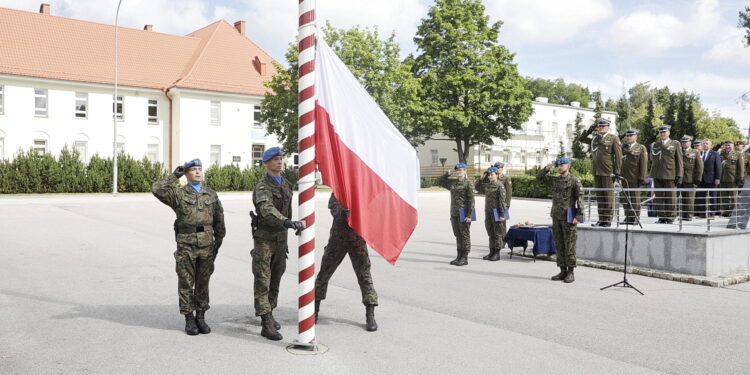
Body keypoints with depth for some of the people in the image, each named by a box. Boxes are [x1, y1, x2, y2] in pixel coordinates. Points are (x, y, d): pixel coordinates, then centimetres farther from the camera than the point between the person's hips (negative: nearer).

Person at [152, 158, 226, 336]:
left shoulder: (212, 195, 10)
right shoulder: (178, 194, 2)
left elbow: (219, 220, 12)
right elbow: (157, 189, -15)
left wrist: (218, 241, 8)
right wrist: (174, 175, -9)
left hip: (207, 245, 2)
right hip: (186, 245, -2)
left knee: (203, 283, 9)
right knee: (186, 283, 4)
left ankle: (201, 317, 20)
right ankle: (189, 319, 14)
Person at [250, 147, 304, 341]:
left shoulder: (286, 184, 10)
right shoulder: (262, 187, -15)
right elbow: (267, 210, -35)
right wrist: (287, 222, -50)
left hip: (280, 239, 7)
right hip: (264, 240, -7)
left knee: (275, 280, 15)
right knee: (262, 282, -4)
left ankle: (268, 314, 29)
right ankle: (266, 325, -5)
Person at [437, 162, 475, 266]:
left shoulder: (467, 183, -8)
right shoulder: (452, 182, 11)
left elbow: (471, 200, -11)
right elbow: (439, 182, 19)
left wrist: (469, 216, -16)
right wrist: (448, 173, 8)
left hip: (463, 214, -6)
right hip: (454, 214, 6)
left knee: (465, 235, 0)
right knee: (457, 235, 12)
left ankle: (465, 258, 5)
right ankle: (459, 256, 20)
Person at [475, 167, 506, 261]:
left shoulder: (500, 186, -10)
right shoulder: (487, 186, 11)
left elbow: (502, 201, -13)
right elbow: (477, 188, 25)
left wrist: (502, 215, -17)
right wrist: (481, 179, 10)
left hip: (496, 212, -7)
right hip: (488, 211, 7)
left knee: (497, 233, 0)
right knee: (490, 233, 12)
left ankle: (497, 253, 6)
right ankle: (492, 252, 20)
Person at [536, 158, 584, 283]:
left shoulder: (575, 181, -5)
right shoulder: (554, 180, 12)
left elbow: (580, 199, -10)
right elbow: (539, 178, 19)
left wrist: (578, 216, -17)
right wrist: (546, 169, 1)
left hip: (568, 217, -6)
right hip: (556, 216, 6)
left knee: (569, 245, -3)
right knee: (559, 245, 8)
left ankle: (570, 272, 3)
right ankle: (563, 271, 15)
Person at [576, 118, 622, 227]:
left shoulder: (613, 138, 0)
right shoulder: (595, 139, 14)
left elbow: (618, 155, -4)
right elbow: (581, 139, 25)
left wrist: (617, 171, -10)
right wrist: (589, 130, 10)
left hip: (608, 172, -5)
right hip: (596, 171, 5)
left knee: (608, 196, -1)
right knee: (599, 195, 8)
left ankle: (608, 219, 4)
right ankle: (601, 219, 14)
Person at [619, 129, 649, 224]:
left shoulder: (641, 148, 2)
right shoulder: (622, 147, 15)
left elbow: (644, 164, -4)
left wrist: (642, 178, -11)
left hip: (635, 178, -4)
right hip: (624, 178, 4)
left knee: (635, 198, 0)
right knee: (625, 198, 6)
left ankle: (635, 218, 6)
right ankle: (628, 217, 13)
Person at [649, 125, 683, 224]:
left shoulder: (675, 144, 7)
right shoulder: (654, 145, 16)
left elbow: (679, 161, 3)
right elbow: (653, 159, 7)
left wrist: (679, 175, -5)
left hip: (670, 175, -3)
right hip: (657, 175, 3)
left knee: (670, 197, -1)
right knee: (659, 197, 4)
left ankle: (670, 217, 6)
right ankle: (661, 217, 10)